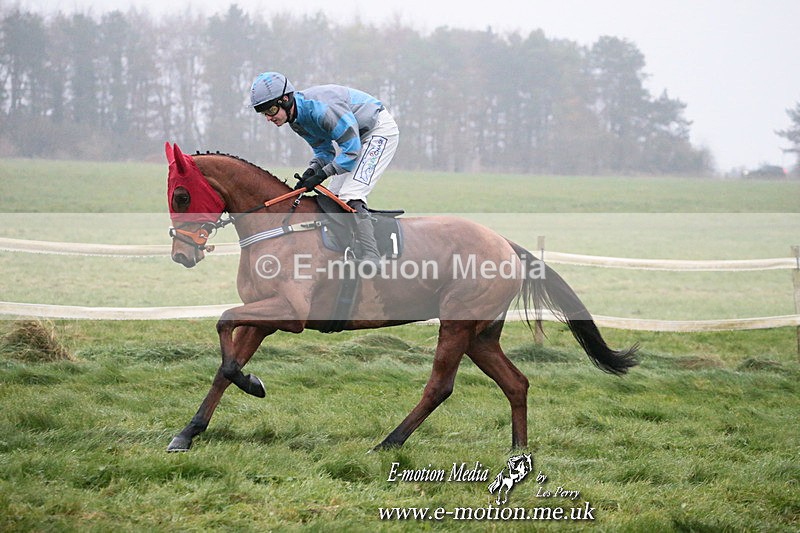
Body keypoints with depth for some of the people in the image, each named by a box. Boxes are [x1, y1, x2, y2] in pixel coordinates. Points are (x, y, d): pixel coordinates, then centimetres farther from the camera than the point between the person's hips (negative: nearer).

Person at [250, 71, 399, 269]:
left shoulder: (320, 107, -32)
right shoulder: (296, 120, -1)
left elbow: (351, 148, -29)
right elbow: (324, 152, 7)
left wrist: (321, 175, -28)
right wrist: (311, 171, -13)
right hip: (355, 139, 10)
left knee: (350, 197, -23)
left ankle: (370, 258, -31)